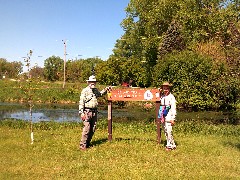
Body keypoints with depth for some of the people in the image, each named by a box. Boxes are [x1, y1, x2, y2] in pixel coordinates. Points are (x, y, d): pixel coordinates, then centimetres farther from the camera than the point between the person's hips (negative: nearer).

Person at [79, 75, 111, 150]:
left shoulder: (95, 90, 15)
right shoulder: (85, 91, -7)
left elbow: (100, 94, 40)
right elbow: (81, 102, -11)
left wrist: (106, 89, 27)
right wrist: (81, 112, -16)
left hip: (94, 111, 7)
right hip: (87, 111, -7)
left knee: (93, 129, 10)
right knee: (86, 129, -11)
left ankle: (88, 143, 22)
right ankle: (83, 145, -4)